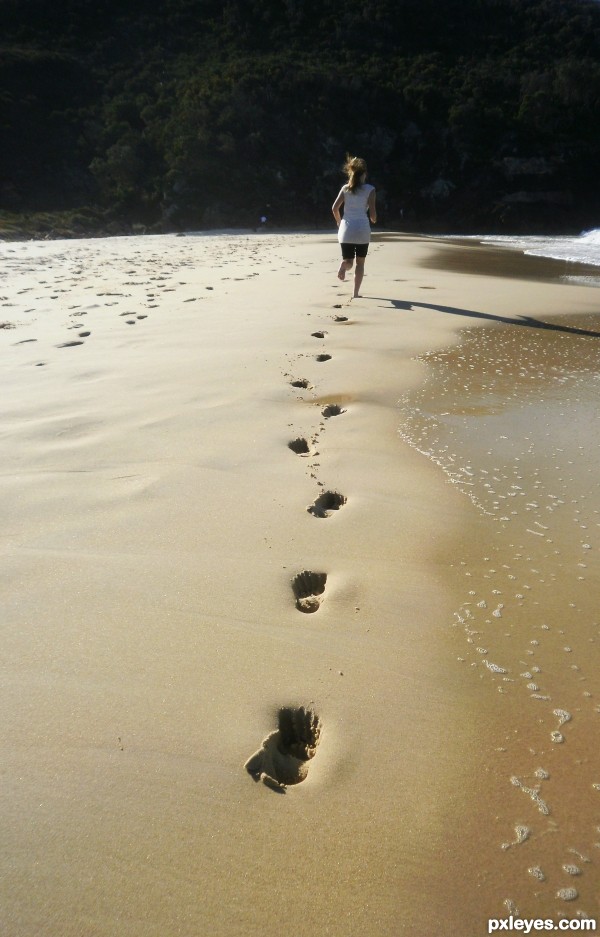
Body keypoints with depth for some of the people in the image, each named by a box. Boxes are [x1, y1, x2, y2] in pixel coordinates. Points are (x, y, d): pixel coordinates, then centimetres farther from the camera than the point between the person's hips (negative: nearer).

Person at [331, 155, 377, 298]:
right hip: (362, 229, -2)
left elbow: (334, 208, 1)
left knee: (348, 261, 9)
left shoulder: (345, 188, 6)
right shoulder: (370, 189, -2)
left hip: (346, 228, 2)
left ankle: (343, 266, -29)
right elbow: (372, 213, -6)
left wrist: (339, 222, 16)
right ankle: (356, 292, 8)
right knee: (360, 262, 12)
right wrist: (374, 220, 16)